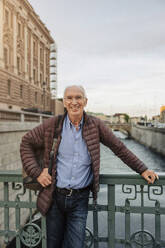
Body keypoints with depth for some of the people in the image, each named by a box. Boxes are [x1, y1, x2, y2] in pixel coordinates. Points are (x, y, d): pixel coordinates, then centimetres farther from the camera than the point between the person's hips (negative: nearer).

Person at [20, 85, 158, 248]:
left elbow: (119, 148, 5)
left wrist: (142, 170, 5)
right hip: (55, 197, 1)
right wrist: (36, 172, -6)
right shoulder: (53, 124, -4)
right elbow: (26, 142, 5)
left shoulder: (95, 126, -3)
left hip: (80, 198, 0)